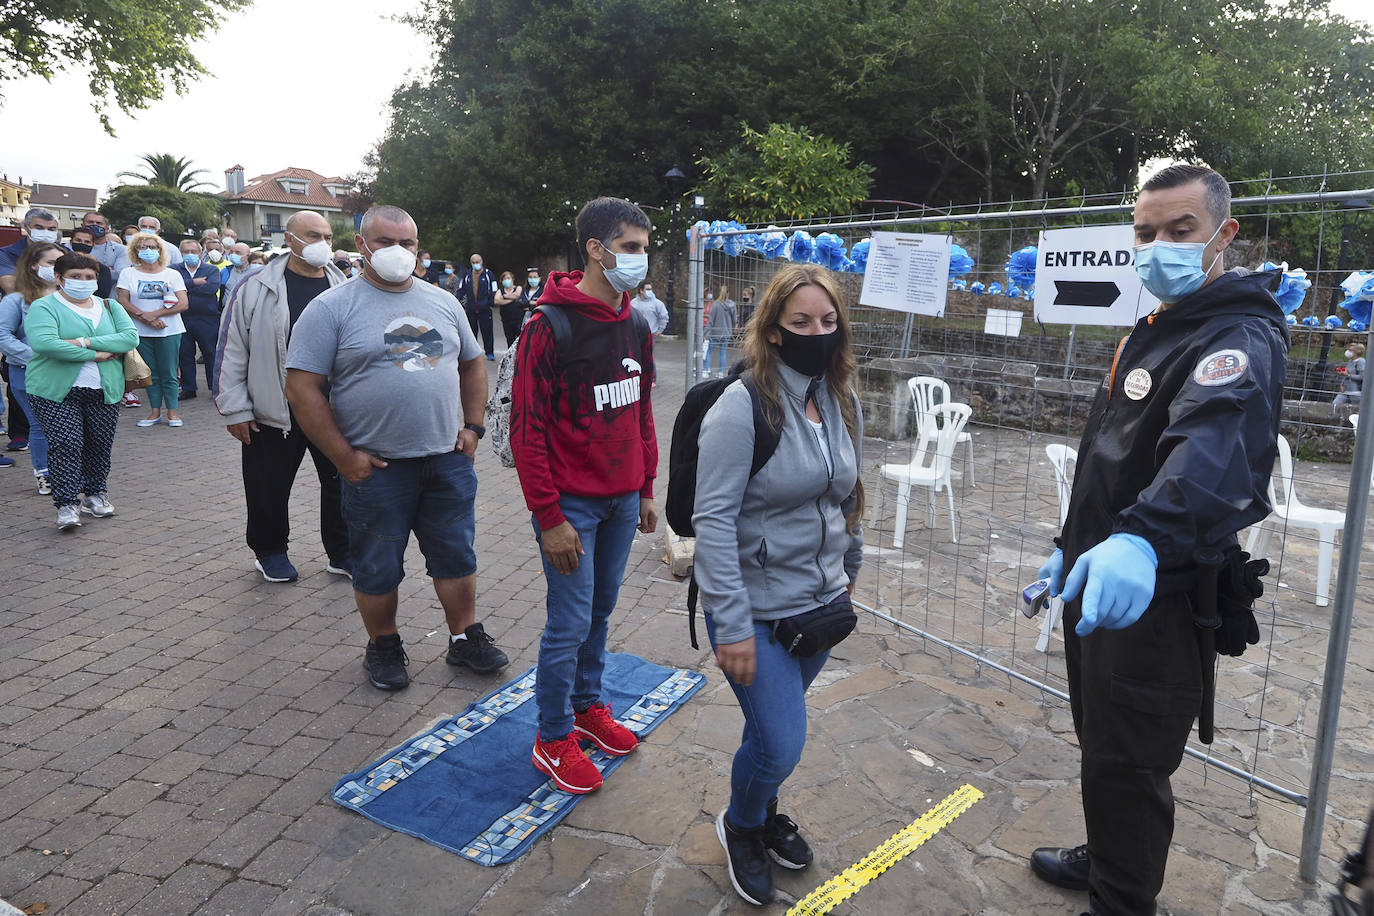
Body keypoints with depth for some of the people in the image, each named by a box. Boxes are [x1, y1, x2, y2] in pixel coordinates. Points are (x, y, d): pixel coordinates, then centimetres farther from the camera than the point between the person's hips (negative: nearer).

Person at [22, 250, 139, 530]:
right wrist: (96, 354, -18)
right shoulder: (44, 307, -2)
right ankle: (67, 504, -4)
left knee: (100, 444, 8)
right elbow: (43, 343, -20)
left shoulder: (109, 307, 12)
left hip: (104, 391, 4)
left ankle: (95, 494, 25)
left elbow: (131, 337, -5)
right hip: (56, 392, -4)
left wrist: (87, 342, -17)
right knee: (66, 444, -10)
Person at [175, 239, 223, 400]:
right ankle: (188, 389, 15)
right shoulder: (175, 270, 11)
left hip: (207, 319, -2)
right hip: (183, 319, 2)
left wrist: (186, 287, -8)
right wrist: (194, 282, -15)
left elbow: (212, 287, -12)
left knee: (211, 354, 1)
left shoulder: (212, 270, 7)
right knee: (185, 355, 6)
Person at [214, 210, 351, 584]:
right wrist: (235, 409, -6)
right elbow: (231, 350, -3)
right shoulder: (256, 287, -5)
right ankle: (269, 551, 31)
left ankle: (343, 553, 24)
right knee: (270, 489, 10)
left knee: (341, 482, 9)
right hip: (274, 412, -2)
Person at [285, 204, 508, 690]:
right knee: (377, 568, 9)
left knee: (457, 557, 13)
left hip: (449, 459, 4)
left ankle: (466, 637, 28)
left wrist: (472, 427, 7)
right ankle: (383, 646, 29)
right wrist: (344, 456, -13)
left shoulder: (443, 302, 10)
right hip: (376, 468, -3)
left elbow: (472, 365, 18)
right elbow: (302, 389, -9)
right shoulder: (331, 308, -6)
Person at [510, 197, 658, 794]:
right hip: (571, 503, -7)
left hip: (622, 500, 7)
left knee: (600, 611, 18)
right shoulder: (548, 329, -16)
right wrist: (549, 518, -17)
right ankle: (554, 739, 19)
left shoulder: (635, 328, 7)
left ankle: (587, 705, 37)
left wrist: (646, 490, 15)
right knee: (570, 622, 2)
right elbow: (527, 430, -16)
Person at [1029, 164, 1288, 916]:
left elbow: (1212, 447, -40)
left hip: (1157, 598, -9)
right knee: (1101, 748, 24)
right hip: (1104, 578, 9)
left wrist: (1141, 539, -56)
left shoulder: (1241, 338, -18)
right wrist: (1078, 548, 22)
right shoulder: (1154, 331, 13)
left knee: (1128, 767, 4)